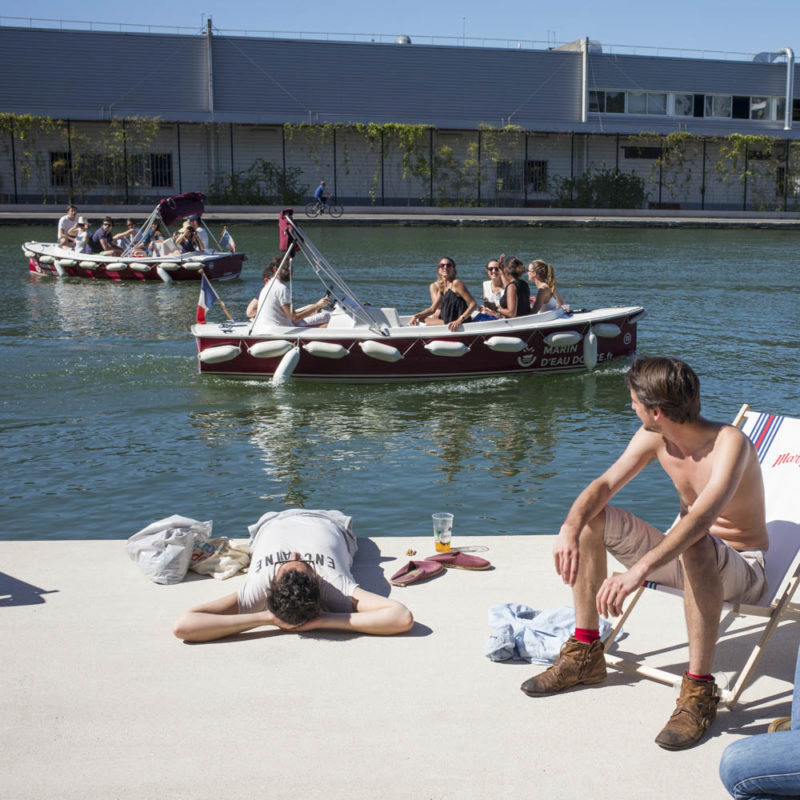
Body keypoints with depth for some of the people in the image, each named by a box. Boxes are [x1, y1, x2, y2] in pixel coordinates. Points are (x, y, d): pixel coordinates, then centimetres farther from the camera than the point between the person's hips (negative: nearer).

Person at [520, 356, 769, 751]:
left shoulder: (729, 443, -28)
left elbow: (701, 519, -44)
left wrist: (639, 570, -56)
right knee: (591, 518, -6)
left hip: (741, 569, -7)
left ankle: (699, 689, -29)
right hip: (681, 555, 7)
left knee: (697, 547, -41)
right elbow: (604, 484, -8)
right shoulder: (655, 437, -7)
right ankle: (585, 653, 2)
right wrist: (570, 528, -29)